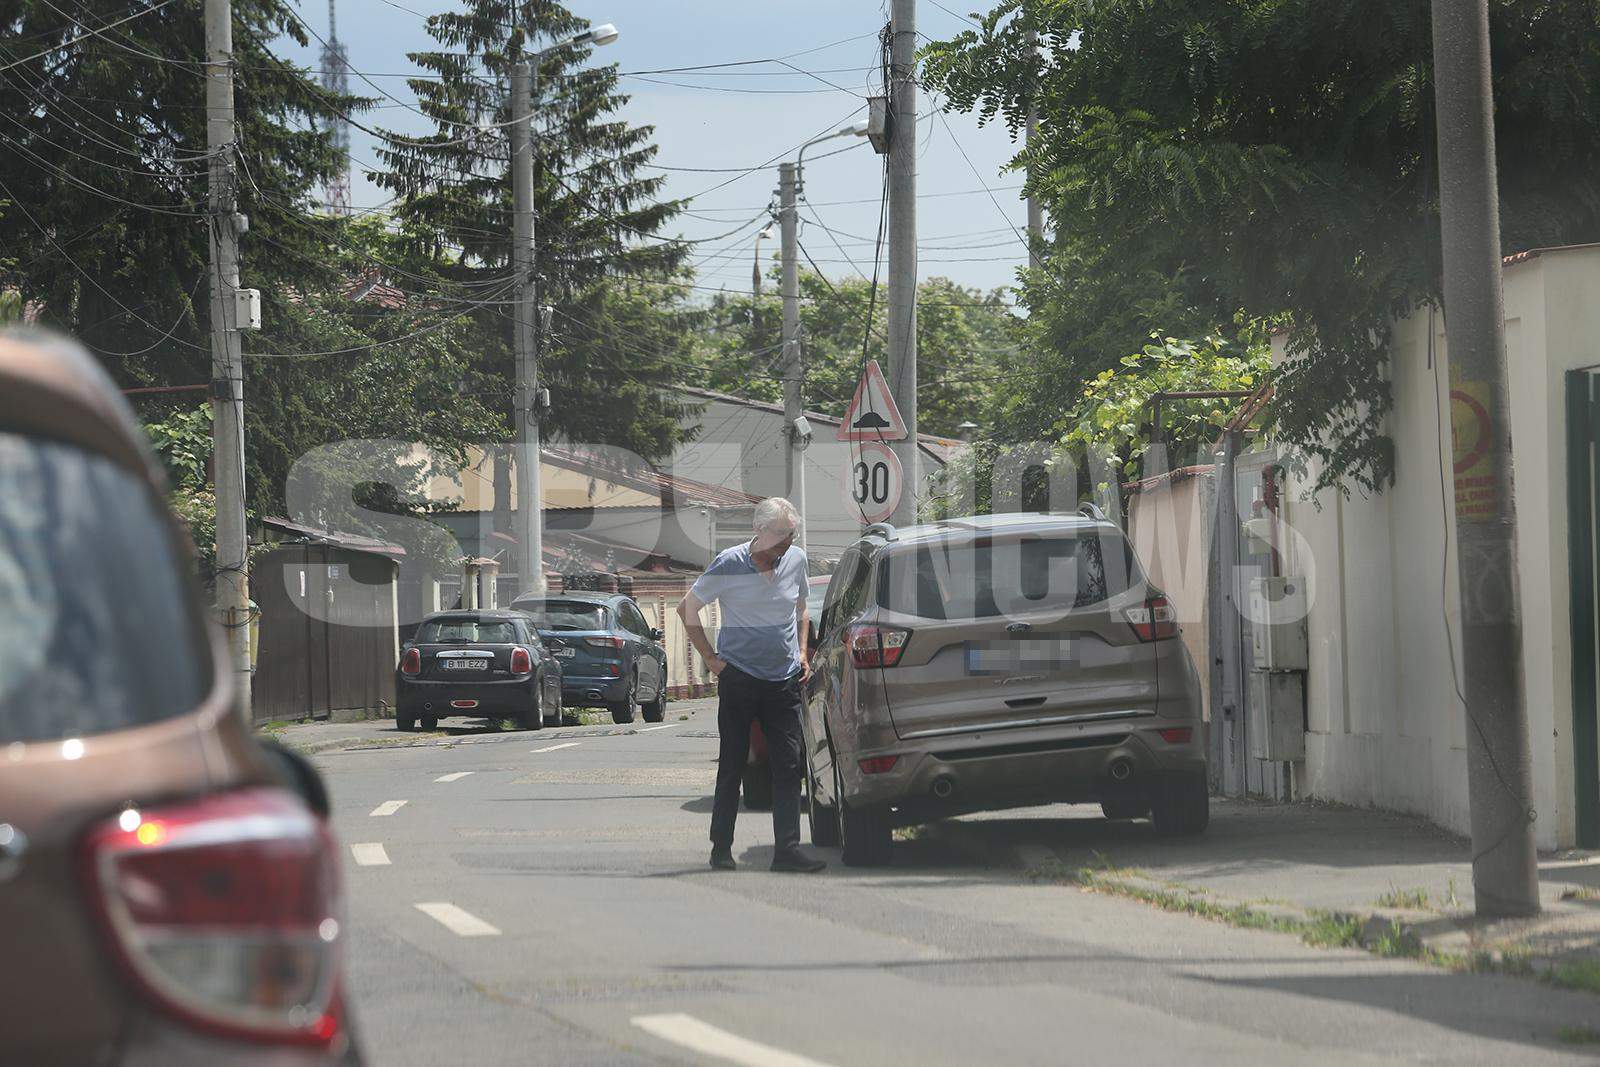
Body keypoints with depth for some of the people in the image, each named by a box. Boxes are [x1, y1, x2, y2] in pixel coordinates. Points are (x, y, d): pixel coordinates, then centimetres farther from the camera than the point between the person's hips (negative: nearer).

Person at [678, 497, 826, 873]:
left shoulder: (796, 560, 4)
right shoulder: (729, 565, -10)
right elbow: (688, 609, 0)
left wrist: (802, 652, 10)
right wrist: (711, 658, -3)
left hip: (784, 680, 4)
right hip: (739, 677, -4)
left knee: (789, 765, -4)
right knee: (732, 766, 2)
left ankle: (788, 849, -5)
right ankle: (721, 848, 10)